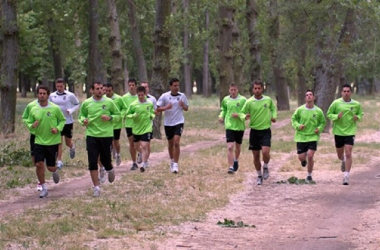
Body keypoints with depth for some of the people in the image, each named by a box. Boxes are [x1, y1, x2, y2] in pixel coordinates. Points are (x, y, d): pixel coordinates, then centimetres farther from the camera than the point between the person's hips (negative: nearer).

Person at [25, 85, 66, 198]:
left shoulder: (55, 108, -7)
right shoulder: (33, 109, -1)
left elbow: (62, 120, 5)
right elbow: (29, 123, 9)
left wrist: (58, 128, -14)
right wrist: (32, 126, -15)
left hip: (53, 142, -2)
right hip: (39, 141, 2)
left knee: (50, 167, 3)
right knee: (39, 164, -11)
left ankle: (56, 170, 43)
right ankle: (44, 188, 6)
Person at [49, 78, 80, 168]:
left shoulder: (70, 95, -8)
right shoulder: (52, 96, -1)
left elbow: (77, 104, 5)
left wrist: (71, 110, -13)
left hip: (68, 121, -1)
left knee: (68, 142, 11)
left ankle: (72, 148, 47)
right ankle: (59, 161, 1)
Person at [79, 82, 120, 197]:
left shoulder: (109, 102, -1)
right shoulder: (86, 103, 2)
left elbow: (118, 115, 7)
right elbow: (81, 115, 14)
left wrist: (110, 118, -13)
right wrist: (83, 120, -9)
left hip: (106, 135, -1)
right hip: (91, 135, 1)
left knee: (105, 159, 5)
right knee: (92, 162, -6)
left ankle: (110, 170, 43)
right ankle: (96, 187, 3)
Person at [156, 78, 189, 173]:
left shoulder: (182, 96, -1)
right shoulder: (164, 96, -4)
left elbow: (186, 108, 10)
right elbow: (158, 109, -2)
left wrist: (183, 105, -13)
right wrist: (166, 107, -21)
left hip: (179, 122, -1)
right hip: (168, 123, 1)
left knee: (176, 143, -15)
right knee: (170, 144, 14)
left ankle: (175, 165, -13)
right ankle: (172, 161, 36)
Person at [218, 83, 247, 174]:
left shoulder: (243, 100, -7)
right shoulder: (226, 100, 1)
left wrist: (239, 115, -22)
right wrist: (221, 116, 1)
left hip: (240, 126, 0)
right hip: (229, 126, 0)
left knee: (238, 146, 18)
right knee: (230, 147, -13)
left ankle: (236, 160, 46)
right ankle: (231, 167, -12)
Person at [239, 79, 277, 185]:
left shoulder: (268, 100, 0)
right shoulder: (249, 102, -5)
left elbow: (273, 108, 19)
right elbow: (241, 113, 1)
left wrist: (274, 116, 1)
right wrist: (245, 116, -21)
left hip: (266, 130, -1)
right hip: (254, 131, 1)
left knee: (265, 152, -19)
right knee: (256, 155, 6)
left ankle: (265, 167, 11)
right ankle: (259, 175, 24)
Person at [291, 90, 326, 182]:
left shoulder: (318, 111, -3)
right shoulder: (300, 110, -4)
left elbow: (323, 122, 11)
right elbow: (293, 119, 7)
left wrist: (319, 129, -7)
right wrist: (297, 126, -11)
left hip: (313, 137, -1)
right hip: (301, 136, 1)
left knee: (310, 156, -13)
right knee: (301, 157, 1)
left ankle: (309, 175, 6)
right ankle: (304, 160, 42)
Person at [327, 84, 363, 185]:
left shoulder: (356, 104, -2)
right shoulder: (336, 103, -6)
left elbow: (360, 114, 14)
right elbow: (328, 114, 1)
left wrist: (358, 117, -9)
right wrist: (336, 116, -19)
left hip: (350, 132, -1)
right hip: (338, 132, 1)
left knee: (348, 154, -12)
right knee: (340, 155, 14)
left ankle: (346, 176, -9)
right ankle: (343, 161, 52)